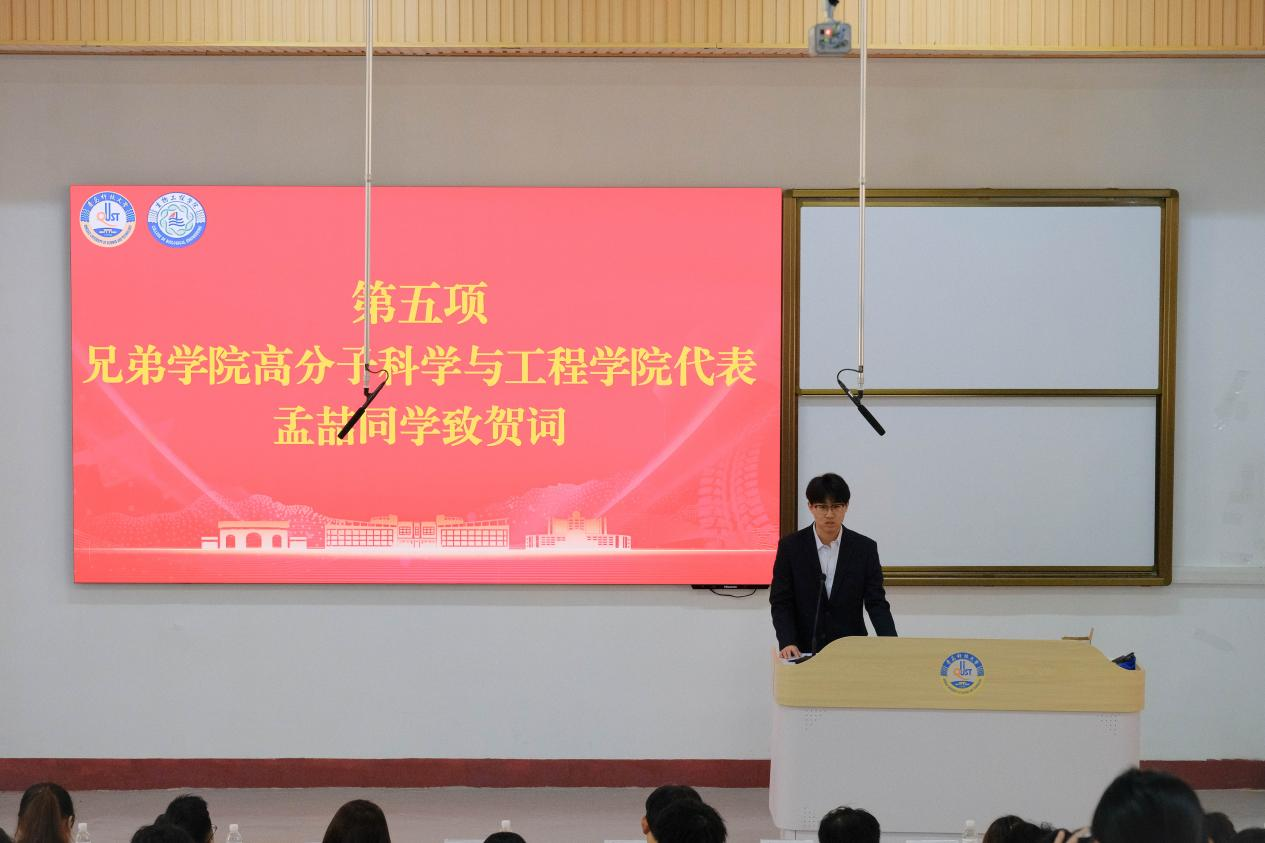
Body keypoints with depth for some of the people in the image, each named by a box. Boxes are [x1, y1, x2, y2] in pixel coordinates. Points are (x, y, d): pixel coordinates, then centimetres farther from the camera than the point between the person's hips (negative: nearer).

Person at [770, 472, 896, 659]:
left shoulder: (865, 548, 3)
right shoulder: (790, 546, 1)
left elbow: (876, 603, 2)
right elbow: (781, 602, 1)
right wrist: (787, 643, -15)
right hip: (804, 651, 0)